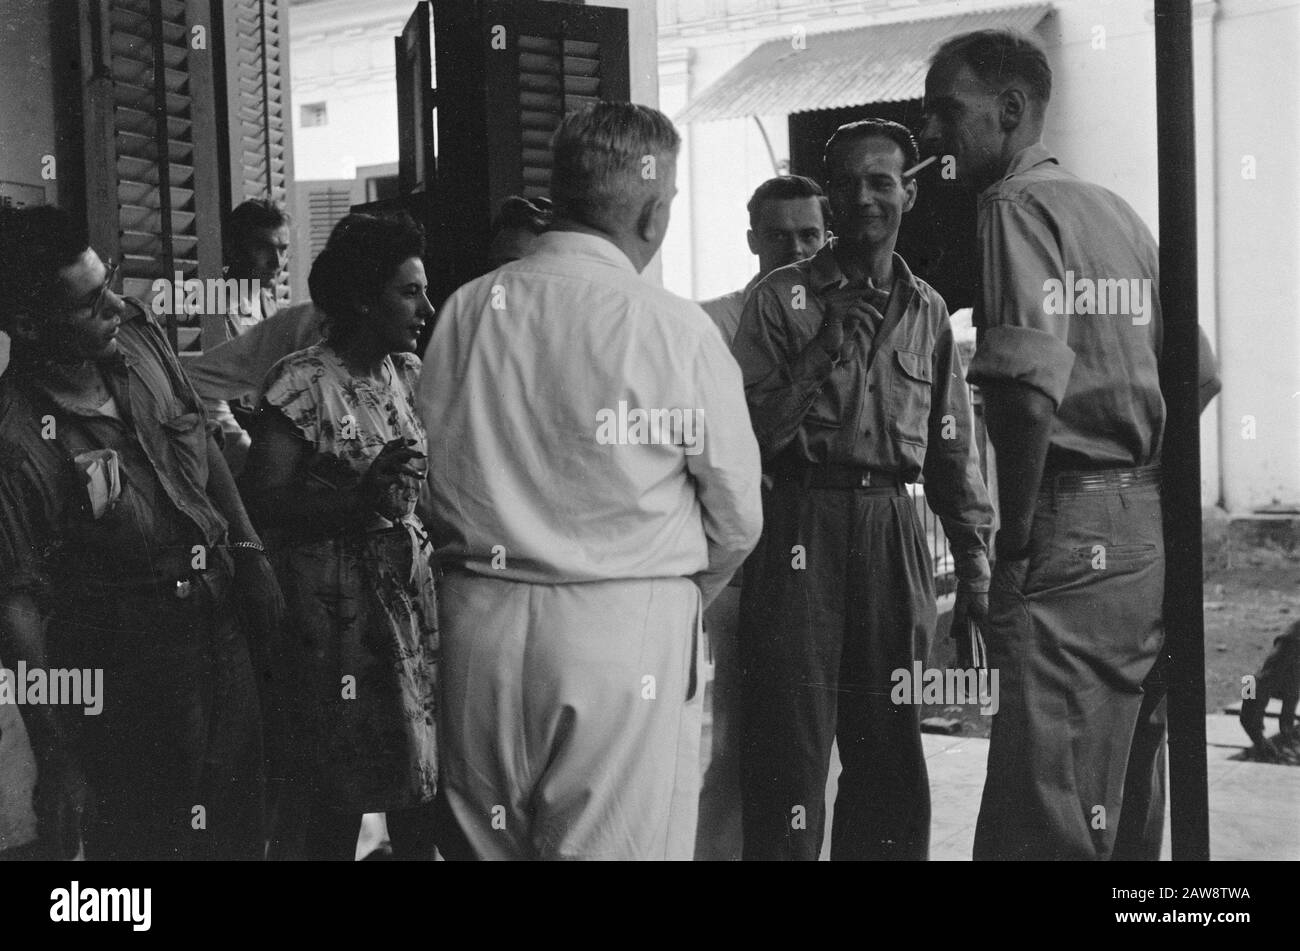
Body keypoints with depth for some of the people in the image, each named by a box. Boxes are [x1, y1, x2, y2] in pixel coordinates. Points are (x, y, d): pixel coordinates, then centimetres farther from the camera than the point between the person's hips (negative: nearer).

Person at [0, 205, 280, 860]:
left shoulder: (138, 338, -7)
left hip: (223, 621, 6)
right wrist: (57, 759, -20)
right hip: (129, 667, -6)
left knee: (241, 823, 21)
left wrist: (249, 554, 6)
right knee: (150, 837, 9)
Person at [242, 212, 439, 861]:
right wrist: (357, 500, -26)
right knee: (339, 788, -1)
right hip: (338, 607, -6)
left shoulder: (407, 372, 9)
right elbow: (263, 499, -15)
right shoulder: (302, 383, -11)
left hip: (412, 588, 6)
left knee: (421, 763, 7)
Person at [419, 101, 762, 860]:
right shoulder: (675, 329, -10)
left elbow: (435, 483, 6)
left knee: (485, 844, 15)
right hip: (625, 634, -4)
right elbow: (737, 518, -2)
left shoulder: (467, 309, 0)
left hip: (480, 625, 4)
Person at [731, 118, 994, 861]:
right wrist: (825, 351, -14)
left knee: (891, 751, 11)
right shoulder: (782, 298, 1)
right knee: (792, 747, -3)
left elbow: (954, 448, 16)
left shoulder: (927, 312, 13)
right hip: (803, 528, -4)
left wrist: (976, 563, 11)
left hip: (894, 534, 4)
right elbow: (752, 433, -5)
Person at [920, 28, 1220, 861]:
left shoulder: (1018, 206, -8)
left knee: (1044, 821, -7)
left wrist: (1013, 548, -14)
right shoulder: (1119, 210, 18)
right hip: (1152, 529, 9)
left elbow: (1032, 387, -21)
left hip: (1073, 536, -9)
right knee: (1126, 811, 15)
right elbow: (1199, 374, 20)